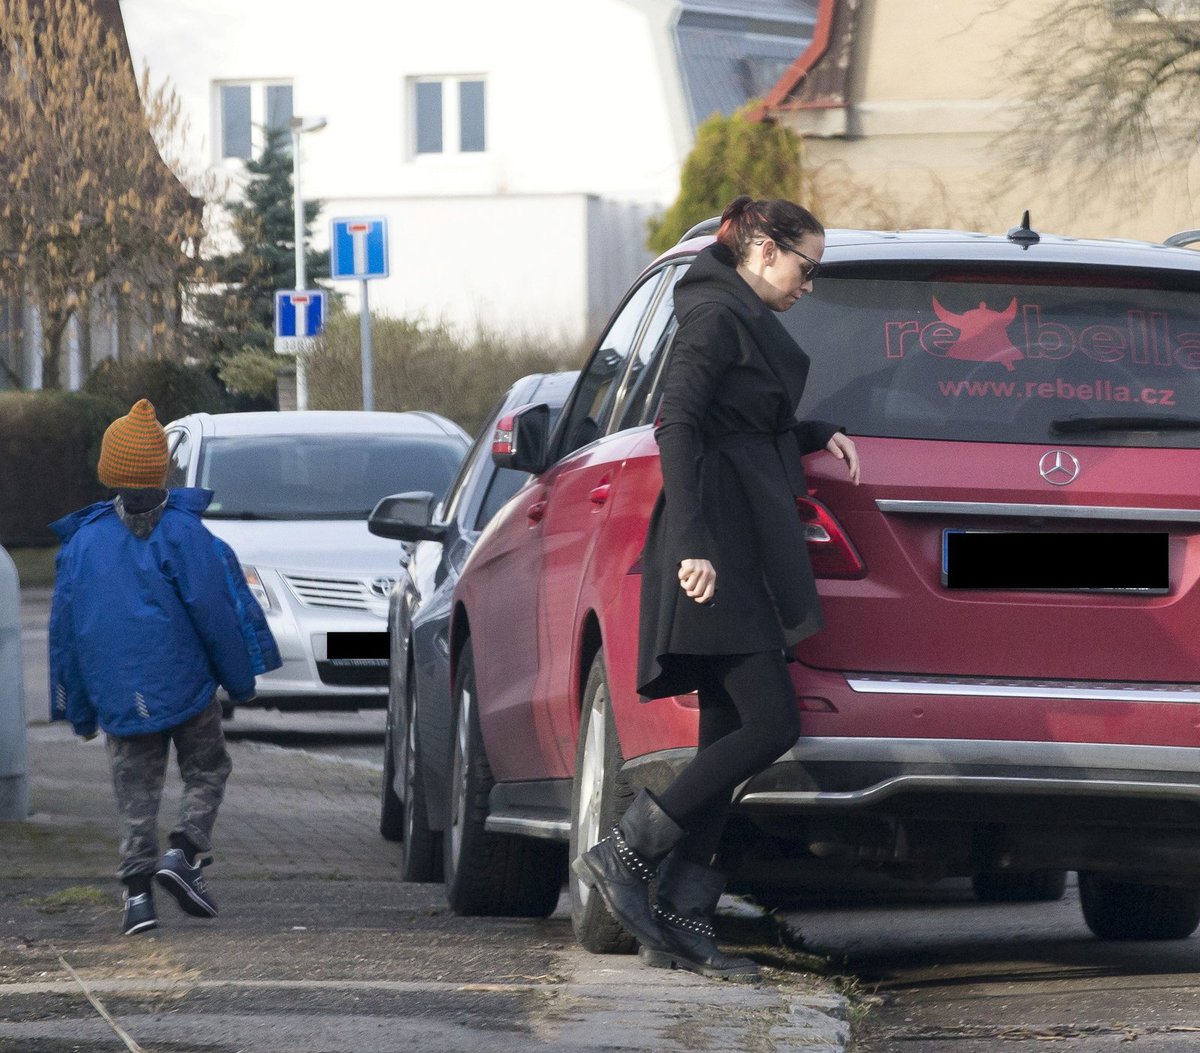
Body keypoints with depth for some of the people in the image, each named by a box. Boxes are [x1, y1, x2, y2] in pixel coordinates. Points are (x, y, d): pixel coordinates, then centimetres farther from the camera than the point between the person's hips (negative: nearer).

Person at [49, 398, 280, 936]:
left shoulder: (83, 543, 5)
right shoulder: (182, 533, -7)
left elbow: (65, 629, 8)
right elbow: (215, 611, -8)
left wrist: (79, 710, 16)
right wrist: (240, 679, 3)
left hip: (117, 694, 3)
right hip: (185, 685, -3)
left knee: (135, 790, 8)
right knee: (206, 772, 11)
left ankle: (137, 887, -3)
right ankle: (184, 852, -10)